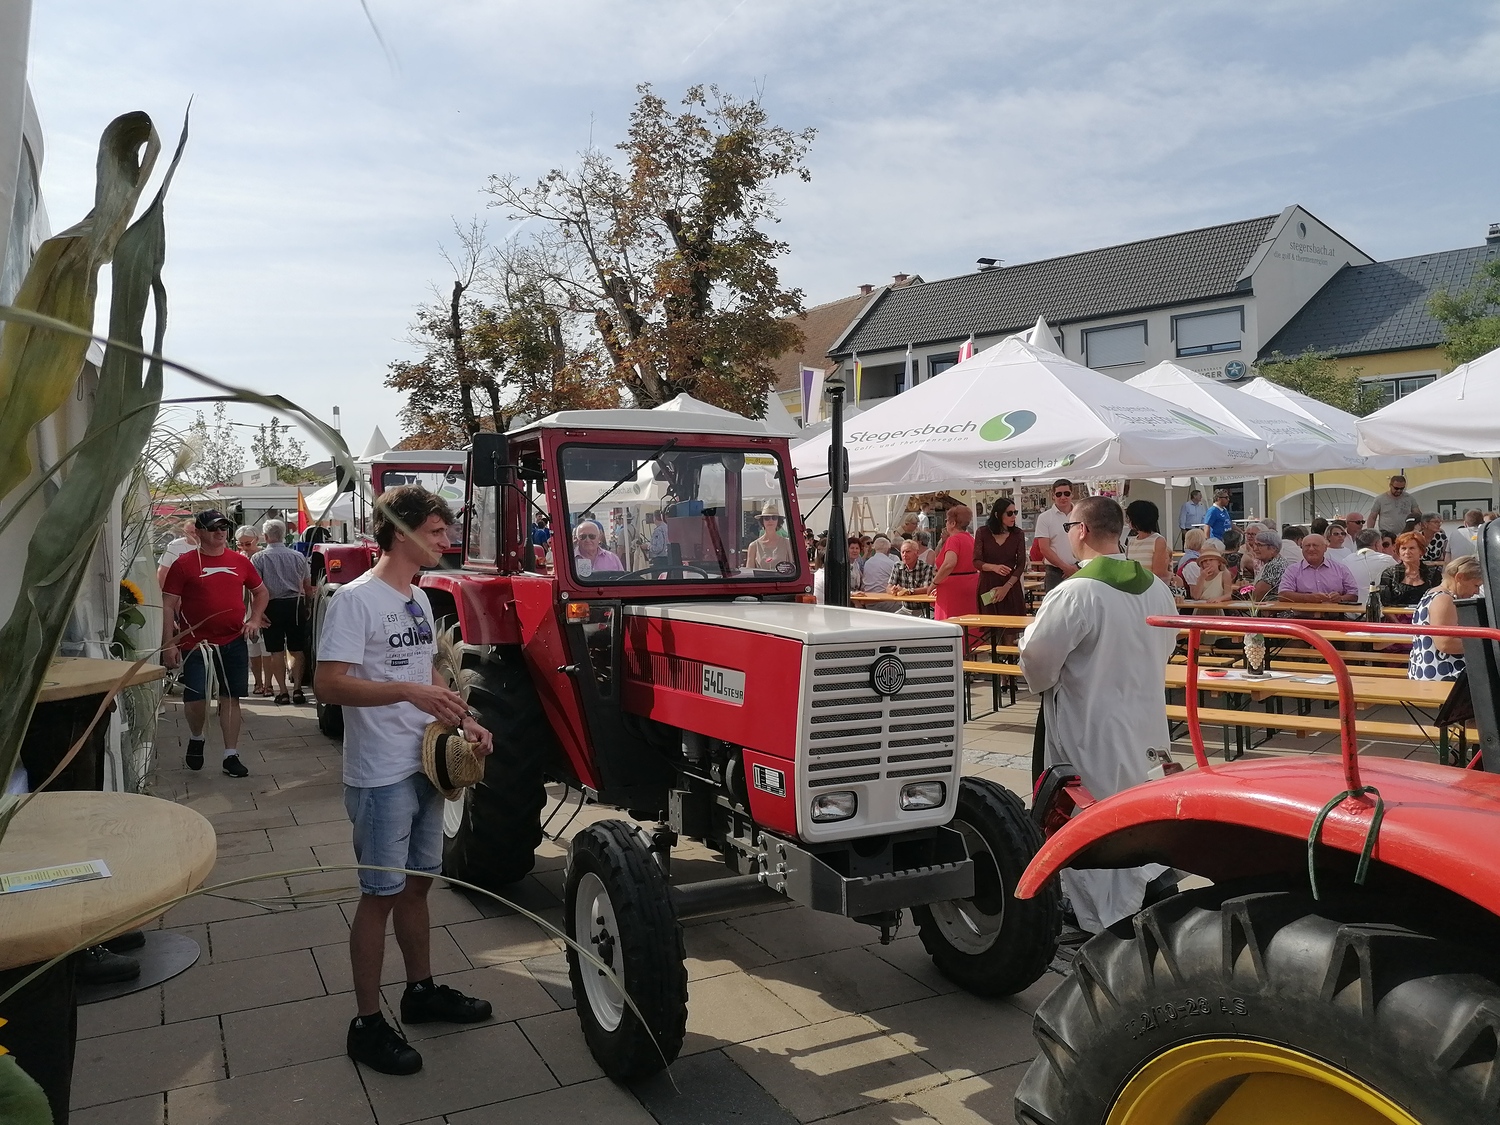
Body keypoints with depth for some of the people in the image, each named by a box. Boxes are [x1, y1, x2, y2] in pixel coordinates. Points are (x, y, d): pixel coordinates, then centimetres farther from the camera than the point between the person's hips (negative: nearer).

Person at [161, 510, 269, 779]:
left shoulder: (240, 561, 7)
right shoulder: (185, 563, -3)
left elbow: (261, 592, 20)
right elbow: (168, 606, -4)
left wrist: (255, 619, 4)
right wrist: (169, 644, -10)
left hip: (234, 642, 3)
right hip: (196, 642, -3)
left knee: (231, 698, 7)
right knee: (195, 698, -5)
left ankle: (231, 756, 15)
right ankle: (196, 738, 27)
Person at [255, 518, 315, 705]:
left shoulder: (258, 558, -5)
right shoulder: (298, 556, 3)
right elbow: (308, 586, 7)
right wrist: (308, 605, 21)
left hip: (273, 606, -2)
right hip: (296, 605, 2)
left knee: (276, 651, 5)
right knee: (297, 650, 7)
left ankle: (283, 691, 6)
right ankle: (297, 688, 5)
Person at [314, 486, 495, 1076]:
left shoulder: (419, 599, 11)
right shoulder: (355, 599, -16)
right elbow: (327, 684, -23)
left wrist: (463, 720, 6)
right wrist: (408, 691, -32)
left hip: (426, 765, 8)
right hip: (381, 776, -8)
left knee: (417, 883, 19)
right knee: (382, 894, 1)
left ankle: (421, 990, 35)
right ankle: (367, 1023, 15)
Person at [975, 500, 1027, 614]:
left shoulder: (1018, 534, 4)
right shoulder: (983, 533, 1)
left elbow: (1021, 565, 0)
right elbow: (976, 561, -4)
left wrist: (1006, 587, -10)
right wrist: (994, 567, -24)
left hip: (1011, 586, 1)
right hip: (987, 587, -1)